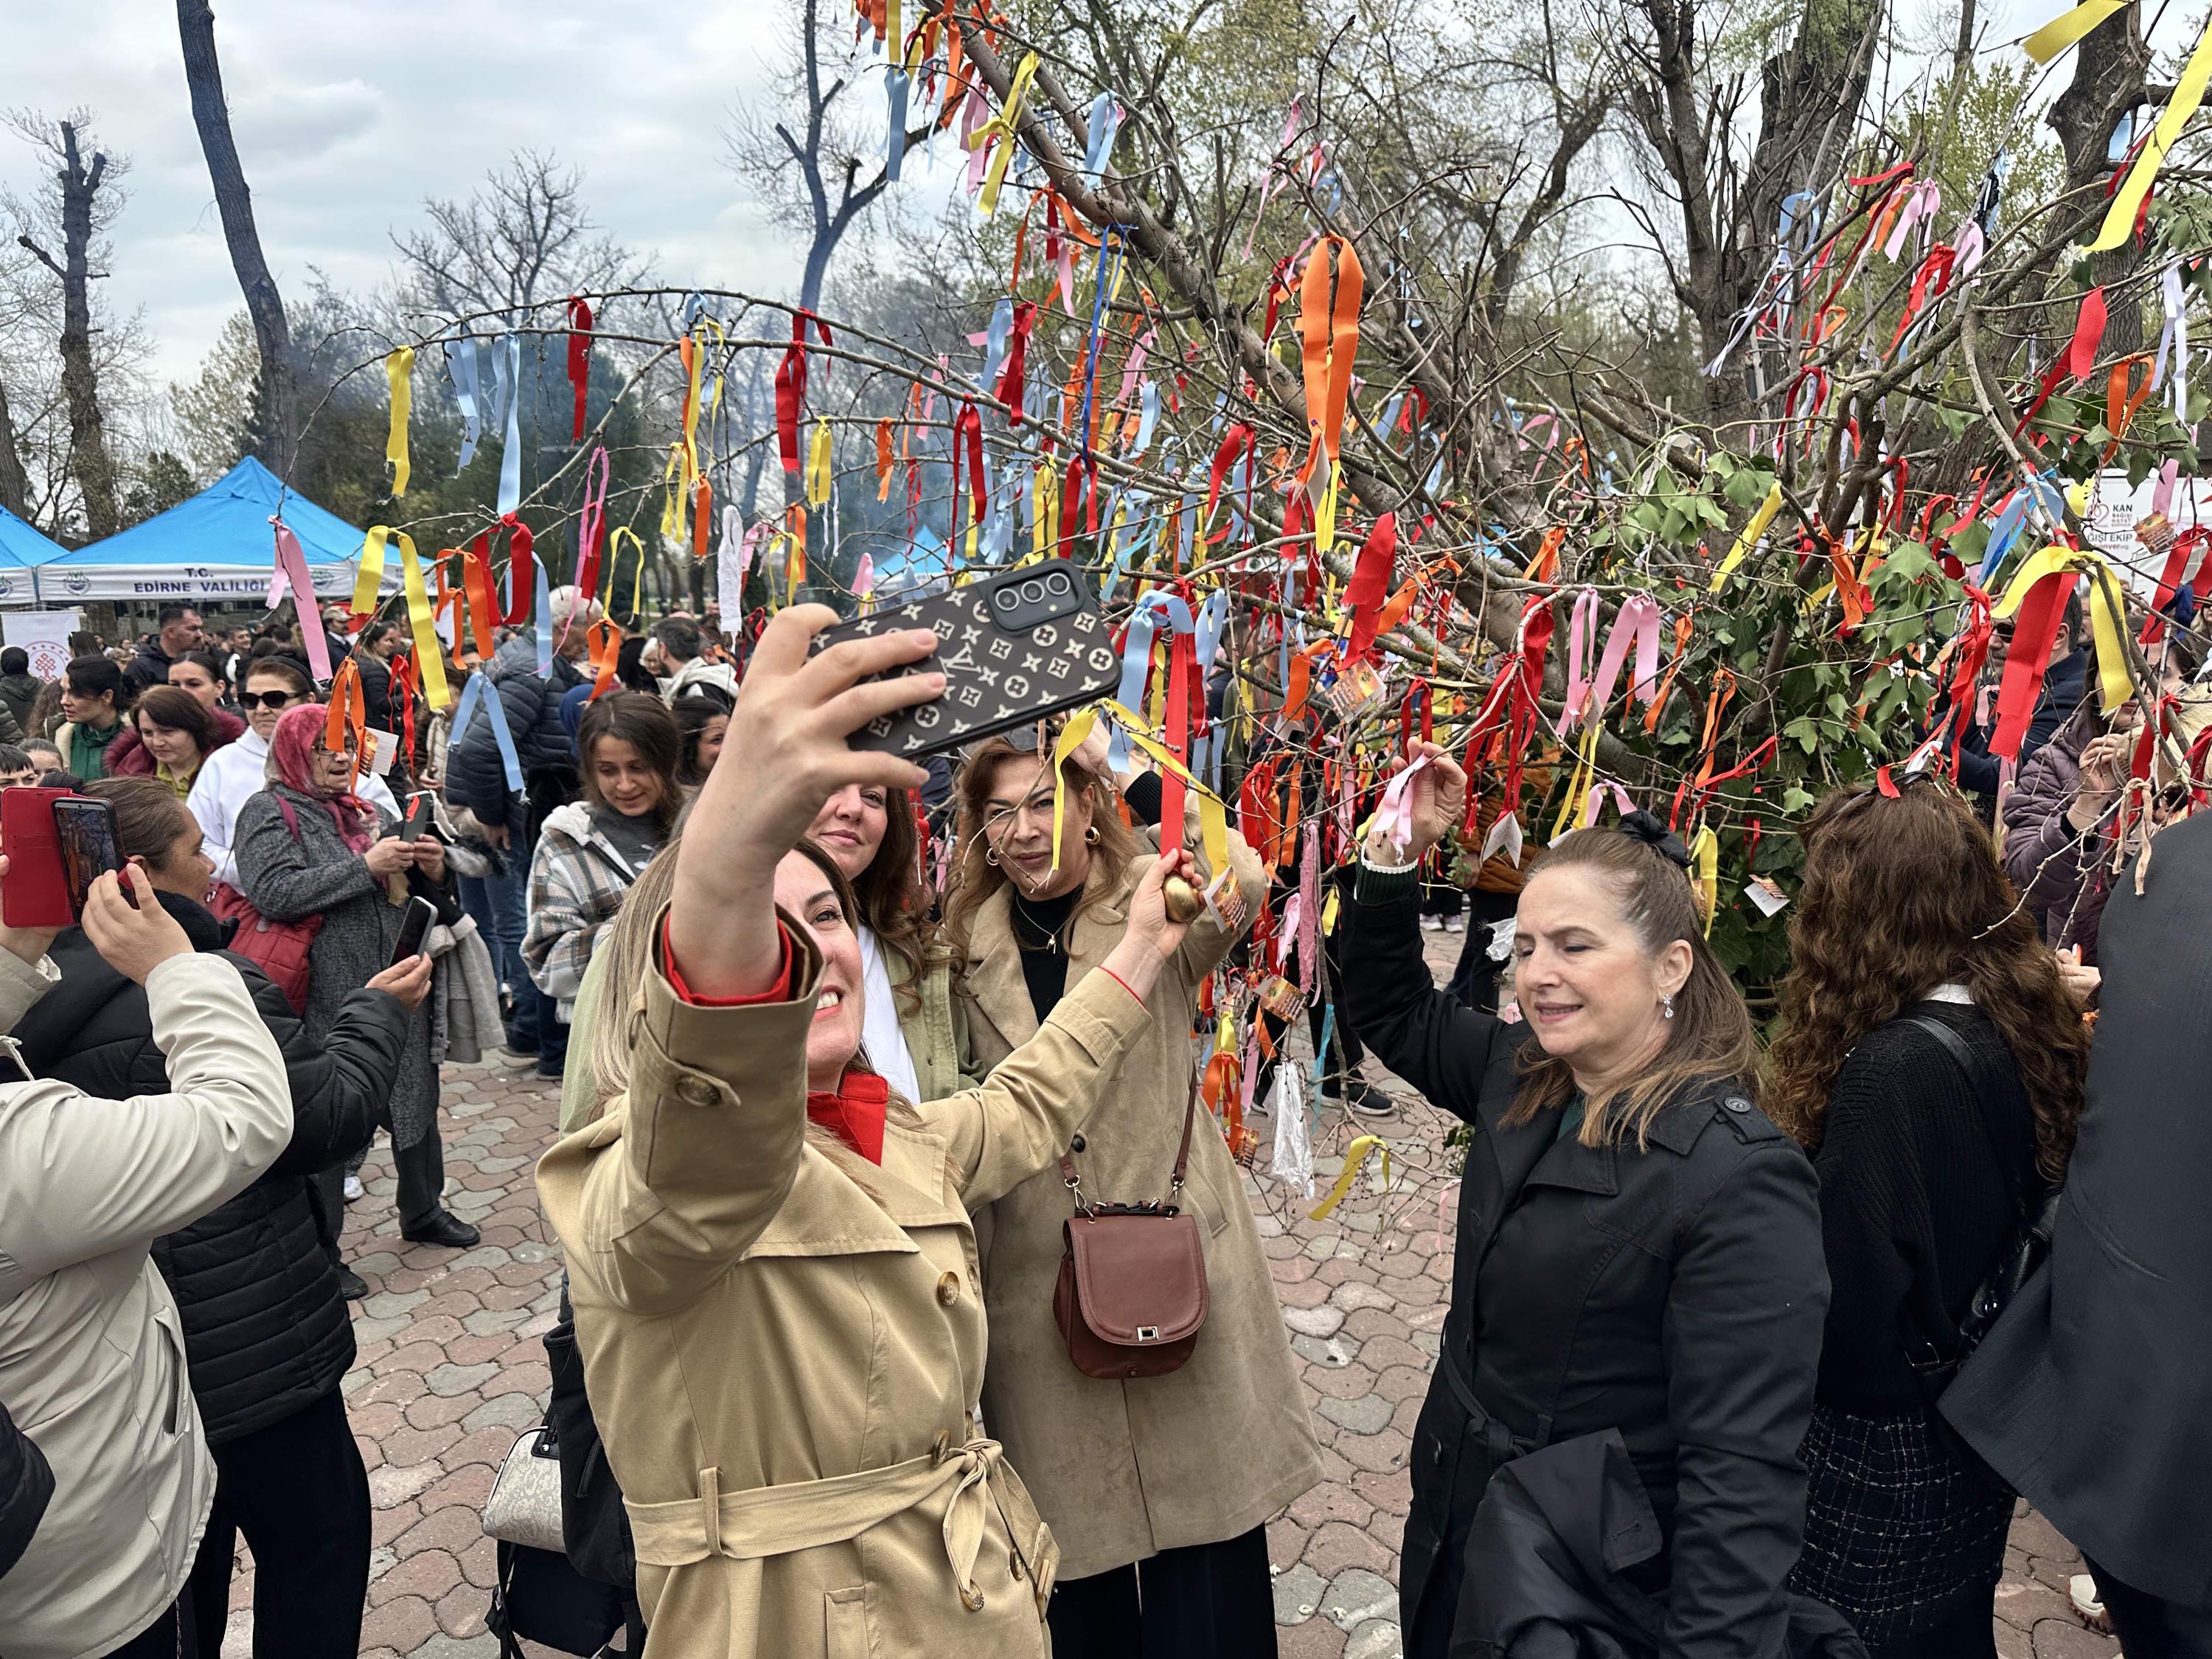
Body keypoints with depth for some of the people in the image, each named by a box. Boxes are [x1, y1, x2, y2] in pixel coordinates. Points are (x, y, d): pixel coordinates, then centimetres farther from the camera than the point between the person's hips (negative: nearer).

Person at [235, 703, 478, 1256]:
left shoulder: (368, 811, 15)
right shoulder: (271, 812, -4)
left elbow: (406, 889, 24)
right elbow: (273, 893, -21)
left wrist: (431, 870, 0)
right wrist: (366, 866, -22)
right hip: (328, 1000, -6)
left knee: (416, 1100, 17)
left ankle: (423, 1211, 35)